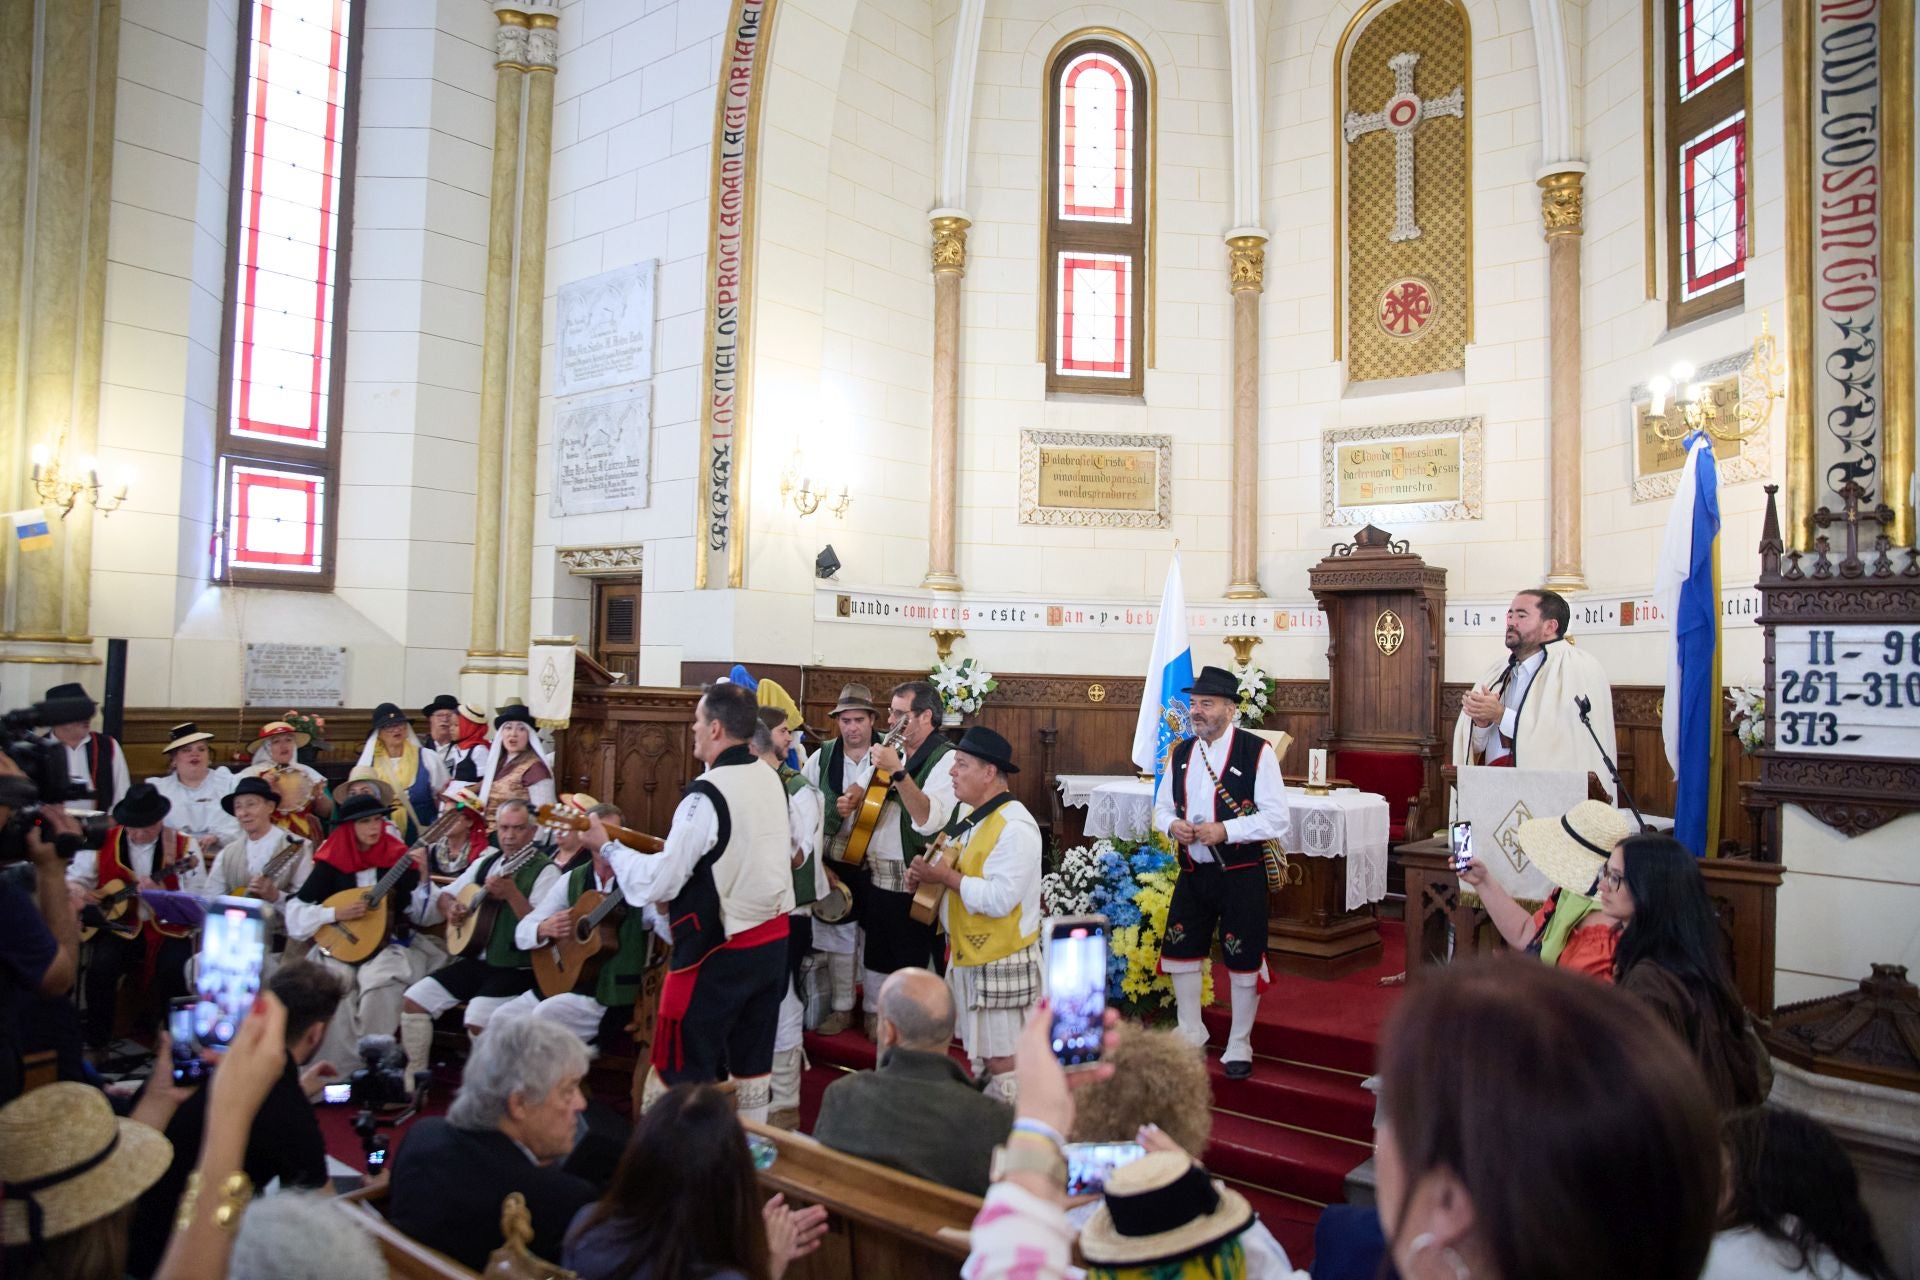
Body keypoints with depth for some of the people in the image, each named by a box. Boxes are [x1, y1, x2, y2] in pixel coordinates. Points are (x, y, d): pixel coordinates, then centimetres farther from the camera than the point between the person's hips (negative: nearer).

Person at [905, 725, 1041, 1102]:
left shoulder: (1014, 827, -21)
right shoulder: (968, 814, 9)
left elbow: (1000, 899, -27)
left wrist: (947, 877, -22)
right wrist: (926, 876, -1)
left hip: (1000, 961, -9)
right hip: (966, 954, 10)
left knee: (1001, 1060, -1)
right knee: (979, 1056, 21)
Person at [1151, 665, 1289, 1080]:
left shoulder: (1257, 752, -11)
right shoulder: (1181, 752, 7)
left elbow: (1276, 819, -14)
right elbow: (1162, 806, 15)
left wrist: (1225, 831, -23)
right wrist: (1171, 825, -8)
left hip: (1241, 875, -5)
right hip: (1192, 871, 5)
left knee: (1244, 961, 5)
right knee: (1181, 952, 12)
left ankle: (1239, 1047, 24)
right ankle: (1191, 1035, 33)